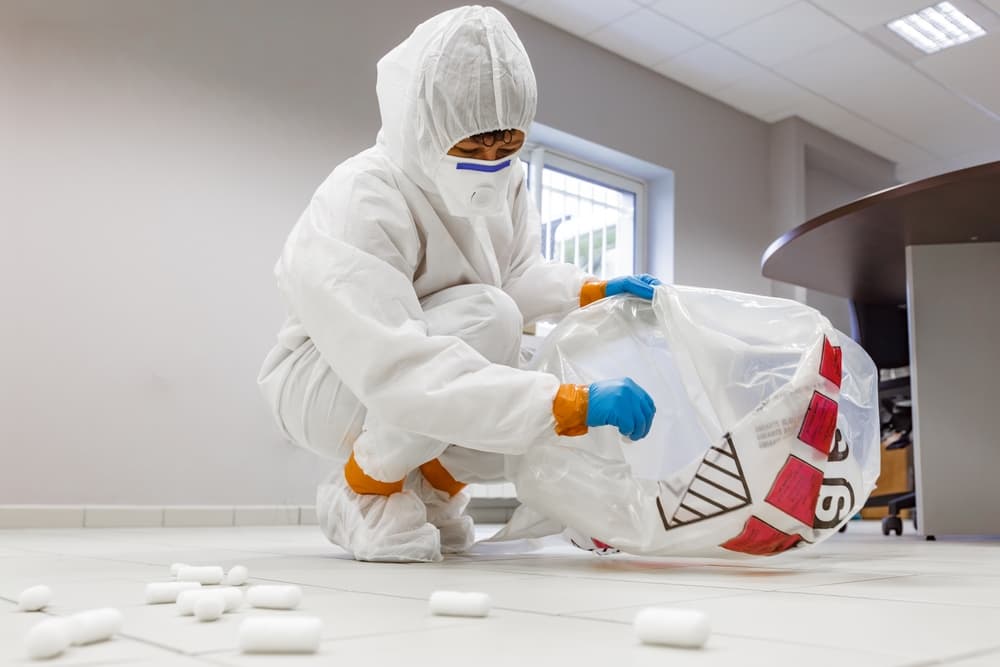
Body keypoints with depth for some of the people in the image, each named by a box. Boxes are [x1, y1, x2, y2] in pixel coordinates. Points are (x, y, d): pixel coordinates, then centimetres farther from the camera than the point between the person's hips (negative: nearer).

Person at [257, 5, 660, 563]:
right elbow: (398, 372, -44)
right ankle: (366, 491, -13)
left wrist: (595, 292, -21)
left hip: (435, 365, 7)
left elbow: (521, 276, 0)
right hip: (329, 378, -7)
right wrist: (571, 404, -49)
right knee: (486, 316, -34)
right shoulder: (357, 205, -33)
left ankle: (432, 488, 10)